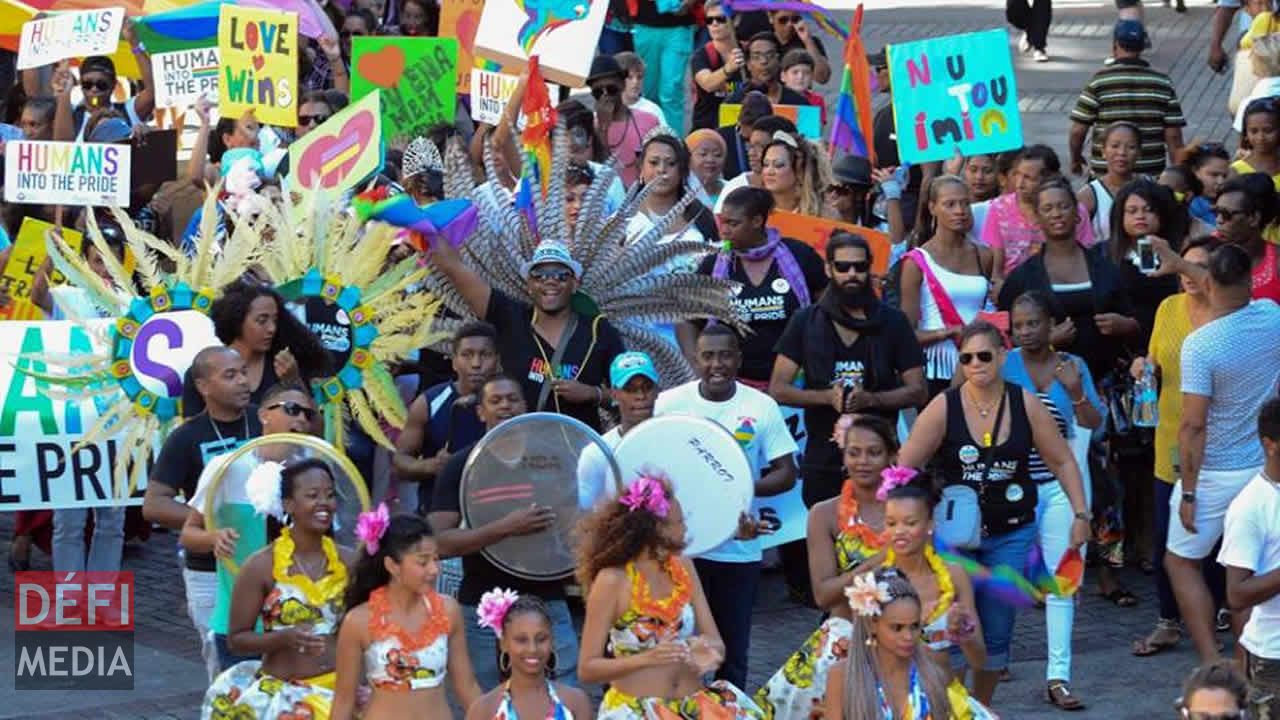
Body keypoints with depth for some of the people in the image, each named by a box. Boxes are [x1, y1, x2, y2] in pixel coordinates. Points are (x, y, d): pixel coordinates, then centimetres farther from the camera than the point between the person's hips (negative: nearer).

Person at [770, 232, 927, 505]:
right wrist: (827, 396, -13)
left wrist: (871, 399, -13)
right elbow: (778, 389, 3)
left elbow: (918, 391, 5)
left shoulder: (892, 322, 7)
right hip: (823, 461, 1)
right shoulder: (806, 321, 7)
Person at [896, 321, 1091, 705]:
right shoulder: (944, 407, -9)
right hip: (956, 531, -2)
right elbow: (904, 467, -6)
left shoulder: (1026, 405, -3)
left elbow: (1063, 461, 6)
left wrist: (1081, 514, 1)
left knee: (997, 630, 7)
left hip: (1012, 534, 2)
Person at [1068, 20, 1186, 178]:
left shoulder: (1099, 80, -6)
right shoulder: (1163, 82, 2)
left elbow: (1078, 131, -5)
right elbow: (1173, 135, -1)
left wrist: (1075, 159, 14)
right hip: (1152, 175, 2)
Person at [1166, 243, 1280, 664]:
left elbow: (1194, 425, -20)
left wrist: (1188, 492, -12)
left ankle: (1212, 664, 2)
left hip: (1215, 474, -5)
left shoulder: (1200, 345, -20)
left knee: (1181, 562, 10)